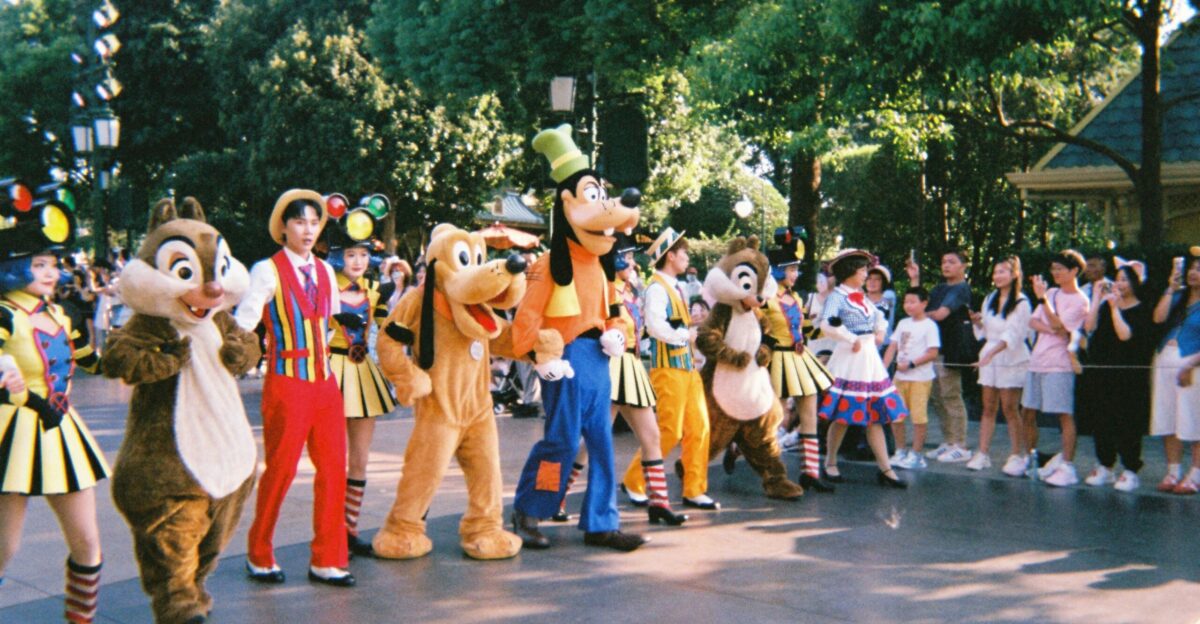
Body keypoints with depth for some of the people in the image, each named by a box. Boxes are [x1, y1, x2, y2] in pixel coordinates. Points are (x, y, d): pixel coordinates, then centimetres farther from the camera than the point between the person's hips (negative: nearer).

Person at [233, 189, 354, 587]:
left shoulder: (325, 271, 12)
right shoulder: (267, 271, -6)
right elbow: (242, 327, -9)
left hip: (325, 382, 6)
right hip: (286, 384, -6)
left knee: (333, 468, 3)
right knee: (281, 469, 0)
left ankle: (327, 561, 11)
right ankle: (259, 556, 18)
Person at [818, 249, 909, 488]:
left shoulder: (862, 297, 14)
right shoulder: (837, 296, -9)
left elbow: (879, 317, 32)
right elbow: (826, 325, -27)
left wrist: (880, 332, 12)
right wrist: (853, 340, -19)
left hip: (870, 359, 8)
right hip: (850, 359, -8)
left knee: (875, 415, 4)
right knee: (843, 416, -2)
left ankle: (885, 469, 4)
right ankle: (830, 464, 13)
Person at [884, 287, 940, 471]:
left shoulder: (929, 325, -7)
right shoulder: (903, 323, 12)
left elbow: (933, 353, -13)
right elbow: (893, 347, 9)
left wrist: (911, 364, -16)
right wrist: (884, 367, -4)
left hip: (920, 378, -6)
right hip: (900, 376, 7)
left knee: (918, 415, -2)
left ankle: (916, 455, 7)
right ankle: (900, 451, 22)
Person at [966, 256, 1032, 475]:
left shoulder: (1021, 303, -8)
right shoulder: (989, 299, 13)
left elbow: (1014, 334, -15)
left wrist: (992, 352, -25)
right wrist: (977, 322, -3)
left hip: (1011, 360, -6)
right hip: (989, 358, 6)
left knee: (1010, 408, -5)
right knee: (988, 407, 6)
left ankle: (1017, 456, 4)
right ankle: (983, 454, 7)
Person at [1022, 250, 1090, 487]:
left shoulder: (1079, 301, -7)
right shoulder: (1051, 293, 15)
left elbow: (1059, 326, -17)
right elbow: (1033, 321, 9)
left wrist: (1042, 298, -21)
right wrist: (1049, 329, -11)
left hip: (1059, 364, -7)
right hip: (1037, 361, 8)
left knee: (1065, 415, -8)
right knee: (1027, 412, 11)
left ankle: (1067, 466, -6)